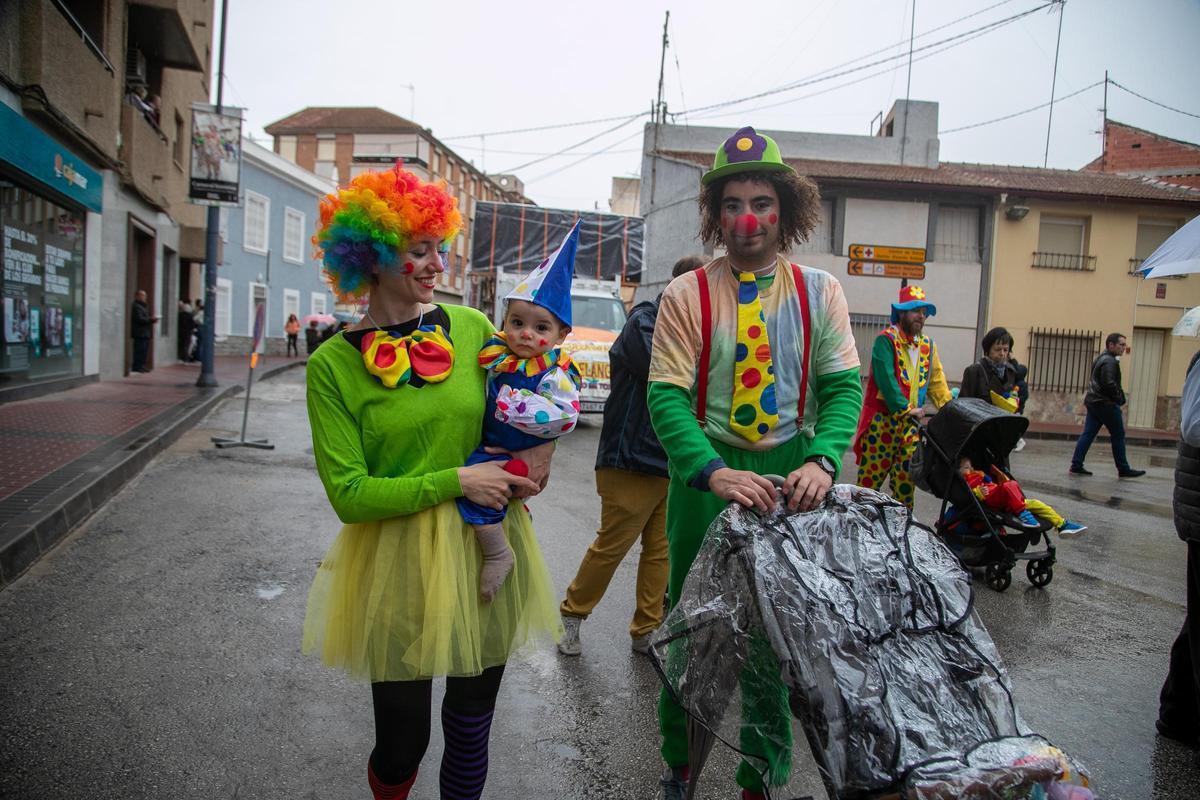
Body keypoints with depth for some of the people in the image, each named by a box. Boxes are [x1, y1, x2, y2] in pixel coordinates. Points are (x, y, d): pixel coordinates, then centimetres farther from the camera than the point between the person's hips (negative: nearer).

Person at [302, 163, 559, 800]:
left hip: (487, 553, 3)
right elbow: (348, 495, -12)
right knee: (401, 745, 13)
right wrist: (457, 480, -18)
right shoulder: (334, 364, -9)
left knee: (470, 732, 17)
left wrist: (543, 446, -8)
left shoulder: (471, 328, -1)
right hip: (397, 563, -2)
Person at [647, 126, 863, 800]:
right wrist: (711, 471, -27)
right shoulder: (687, 295, -2)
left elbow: (843, 385, -3)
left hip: (790, 476, 2)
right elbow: (667, 395, -11)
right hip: (707, 475, -1)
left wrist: (822, 461, -22)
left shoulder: (820, 291, 4)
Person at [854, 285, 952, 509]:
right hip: (882, 421, -6)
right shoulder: (886, 339, -7)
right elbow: (886, 380, -16)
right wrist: (906, 409, -17)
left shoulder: (927, 345, 15)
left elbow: (936, 382, 15)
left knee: (906, 481, 9)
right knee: (870, 478, -3)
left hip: (911, 424, 7)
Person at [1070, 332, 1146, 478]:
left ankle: (1076, 465, 1)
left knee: (1088, 434, 5)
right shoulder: (1110, 361, -14)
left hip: (1093, 401, 9)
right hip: (1106, 404, -9)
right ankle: (1123, 469, 7)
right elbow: (1109, 383, -24)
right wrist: (1119, 397, -10)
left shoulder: (1101, 358, 17)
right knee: (1118, 436, 1)